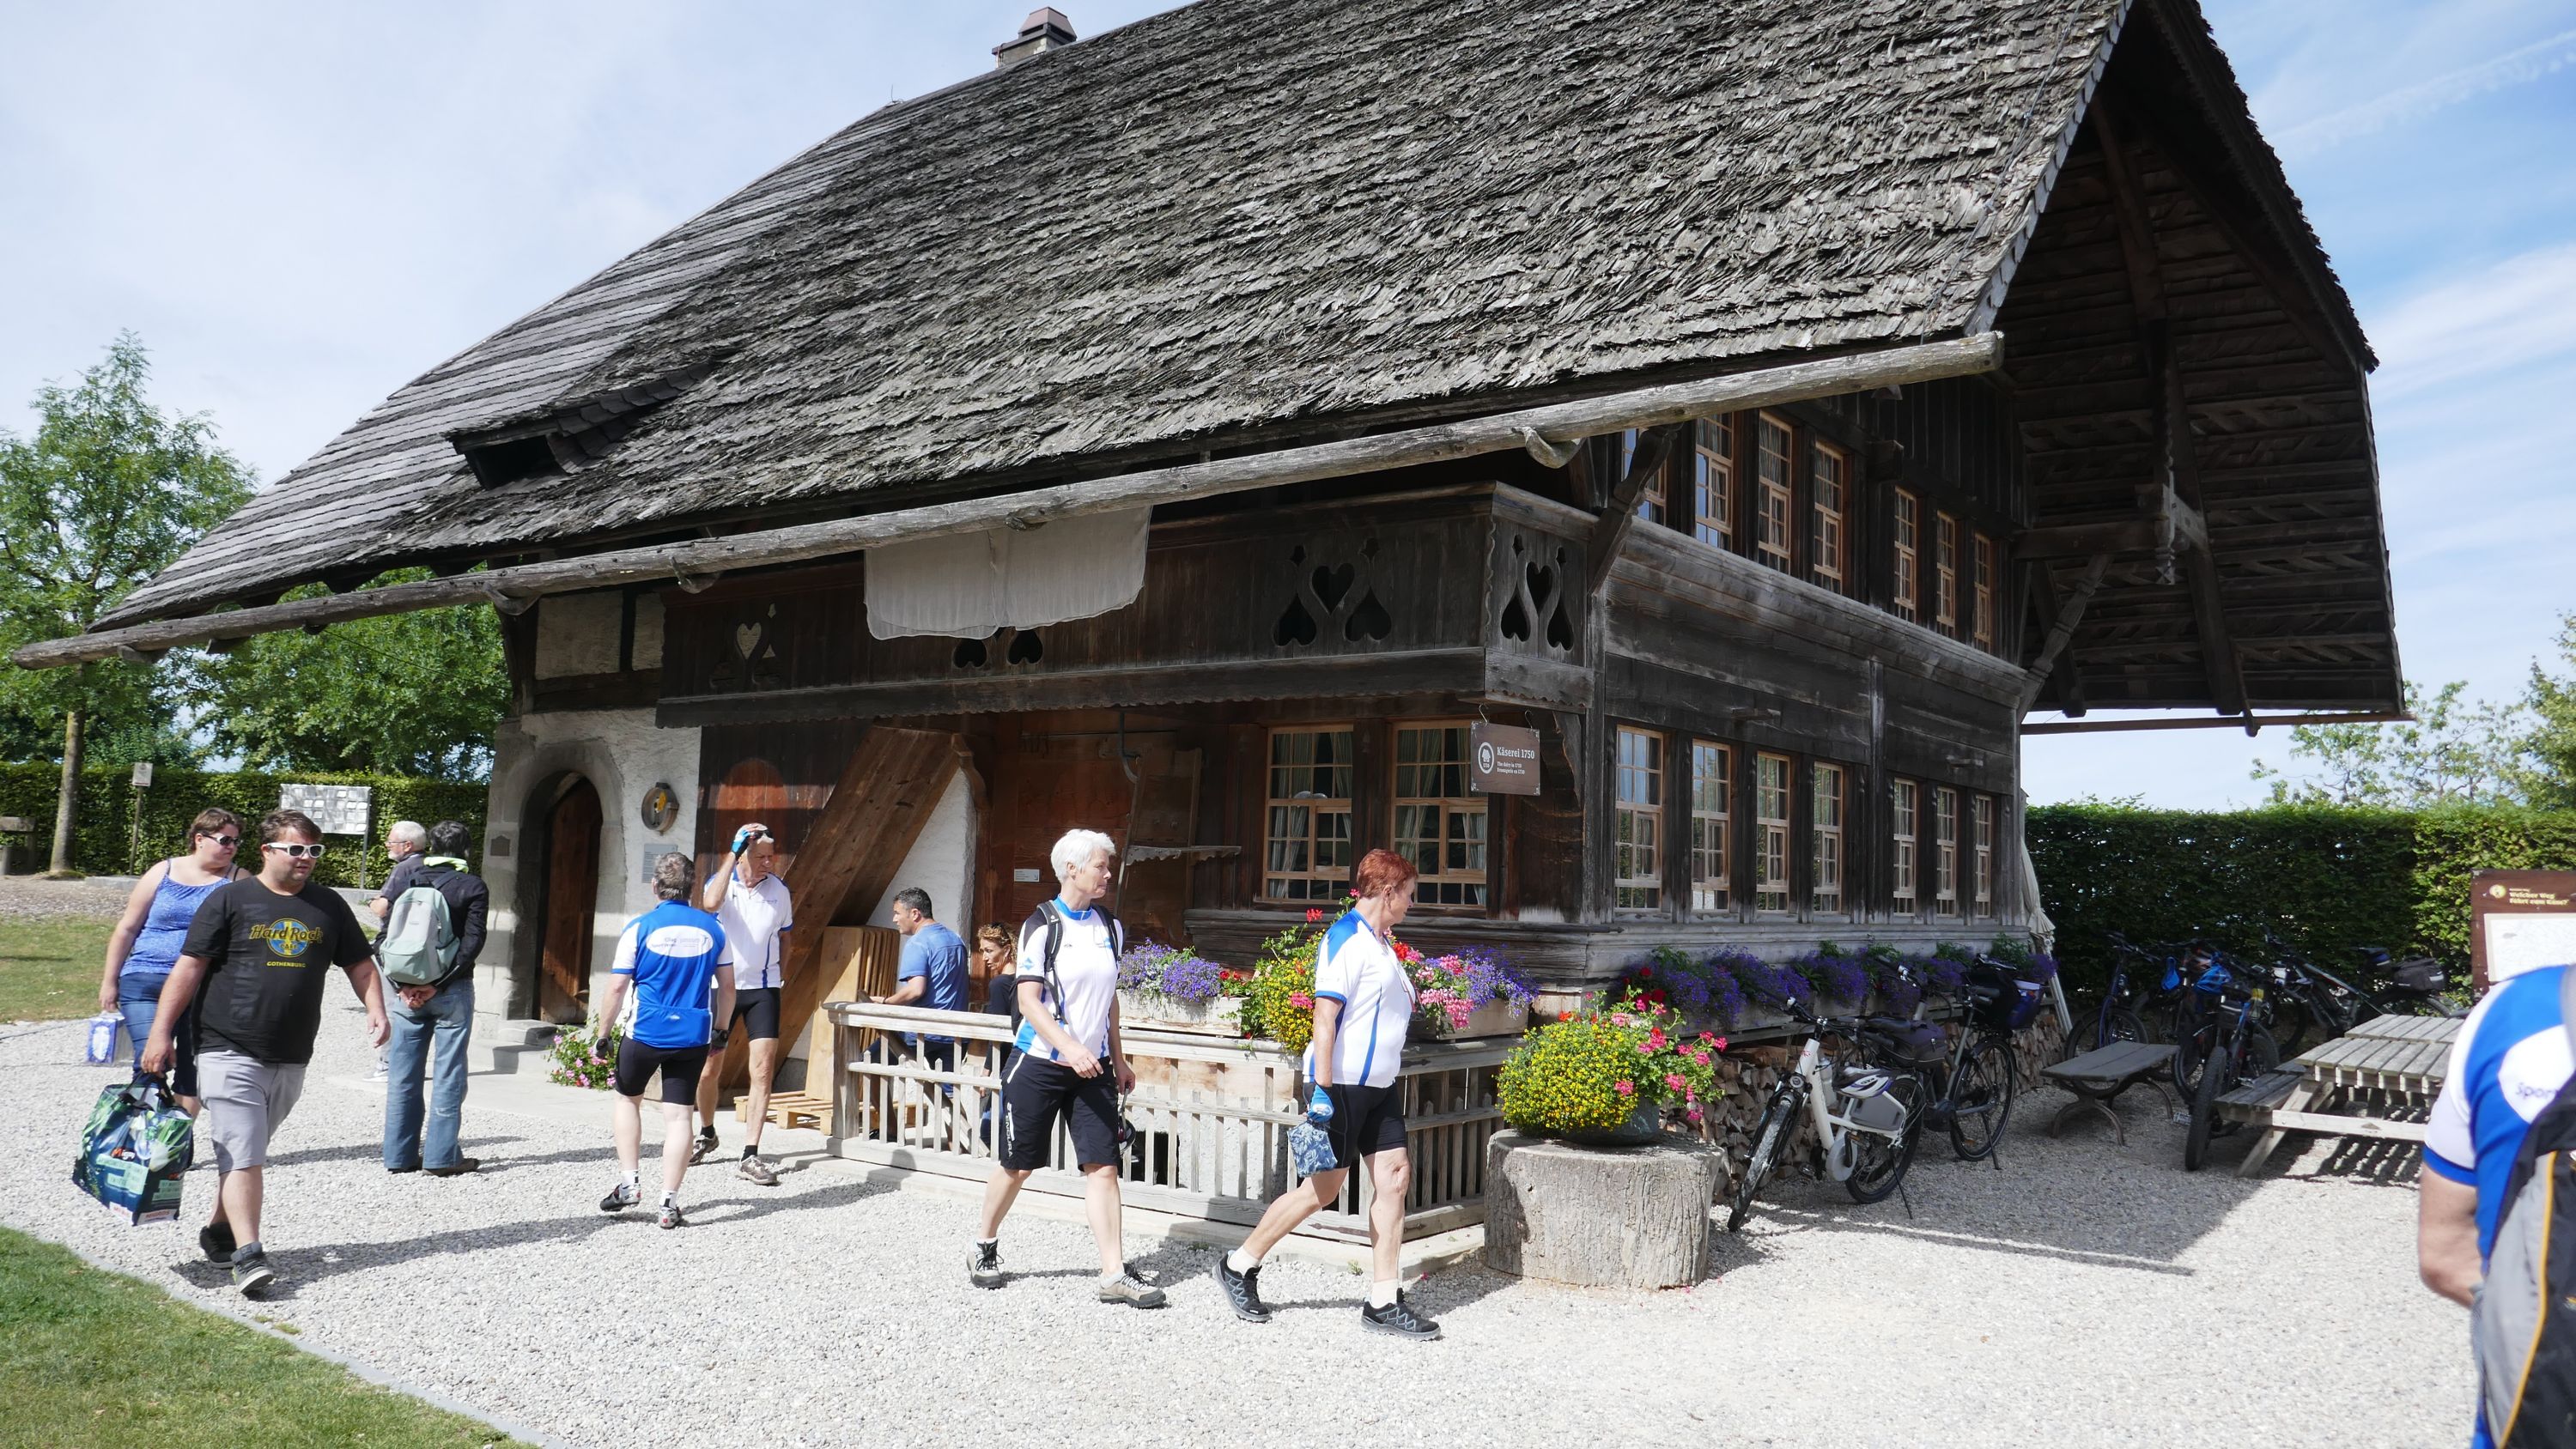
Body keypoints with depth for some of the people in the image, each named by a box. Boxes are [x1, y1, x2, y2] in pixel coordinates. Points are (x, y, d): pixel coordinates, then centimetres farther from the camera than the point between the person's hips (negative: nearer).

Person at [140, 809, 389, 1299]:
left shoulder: (329, 905, 10)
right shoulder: (230, 899, -2)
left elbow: (360, 965, 17)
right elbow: (189, 967, -3)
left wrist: (376, 1011, 1)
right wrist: (161, 1033, -6)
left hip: (291, 1058, 4)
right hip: (230, 1052, -4)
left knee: (246, 1152, 16)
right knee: (243, 1154, -9)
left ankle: (219, 1231, 33)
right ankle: (248, 1256, -10)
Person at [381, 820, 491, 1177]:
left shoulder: (410, 880, 7)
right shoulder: (473, 887, -3)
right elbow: (472, 942, -12)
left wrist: (402, 983, -3)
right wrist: (439, 984, -11)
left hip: (407, 989, 3)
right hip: (451, 991, -3)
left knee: (403, 1074, 10)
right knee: (448, 1074, 1)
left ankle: (399, 1154, 14)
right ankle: (442, 1156, 2)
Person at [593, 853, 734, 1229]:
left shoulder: (640, 927, -6)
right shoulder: (713, 928, 2)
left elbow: (616, 989, -5)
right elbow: (726, 987, 8)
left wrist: (603, 1032, 5)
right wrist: (720, 1029, 20)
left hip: (645, 1032, -2)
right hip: (693, 1035, 2)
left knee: (627, 1099, 22)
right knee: (678, 1114, 3)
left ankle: (630, 1181, 16)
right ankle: (669, 1202, 1)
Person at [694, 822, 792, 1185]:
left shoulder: (779, 889, 2)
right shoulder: (721, 883, -6)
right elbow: (710, 903, -32)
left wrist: (781, 977, 9)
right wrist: (733, 854, -28)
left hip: (762, 988, 1)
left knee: (763, 1069, -10)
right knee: (709, 1070, 9)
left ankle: (750, 1156, -7)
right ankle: (707, 1134, 37)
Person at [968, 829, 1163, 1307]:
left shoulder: (1108, 927, 8)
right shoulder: (1043, 926, -10)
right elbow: (1029, 1001, -15)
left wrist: (1118, 1059, 16)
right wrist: (1070, 1049, -26)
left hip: (1093, 1066, 4)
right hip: (1041, 1064, -4)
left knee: (1102, 1165, -3)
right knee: (1018, 1164, 8)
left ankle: (1114, 1274, -2)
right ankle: (986, 1246, 31)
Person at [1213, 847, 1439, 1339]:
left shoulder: (1381, 943, 14)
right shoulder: (1345, 939, -16)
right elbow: (1325, 1016, -21)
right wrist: (1322, 1090, -24)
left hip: (1378, 1087, 9)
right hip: (1342, 1084, -9)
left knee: (1394, 1177, 3)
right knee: (1324, 1187, -1)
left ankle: (1384, 1301, 9)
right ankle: (1240, 1266, 16)